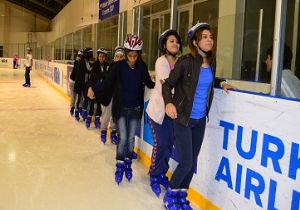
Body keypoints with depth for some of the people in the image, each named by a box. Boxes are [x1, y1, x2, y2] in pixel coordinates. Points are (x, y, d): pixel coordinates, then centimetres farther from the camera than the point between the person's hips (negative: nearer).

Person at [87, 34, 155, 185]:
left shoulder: (142, 67, -4)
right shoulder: (119, 66, -10)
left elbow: (149, 83, 0)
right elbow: (108, 83, -9)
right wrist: (93, 88, -24)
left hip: (135, 109, 2)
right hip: (120, 108, -2)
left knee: (131, 139, 11)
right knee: (123, 138, -4)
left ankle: (128, 164, 31)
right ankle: (120, 166, 15)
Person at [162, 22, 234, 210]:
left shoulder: (211, 62, 3)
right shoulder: (185, 62, -16)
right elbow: (168, 84, -10)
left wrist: (221, 83, 5)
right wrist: (169, 103, -26)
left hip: (200, 119, 6)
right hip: (183, 118, -6)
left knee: (193, 161, 13)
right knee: (186, 163, -6)